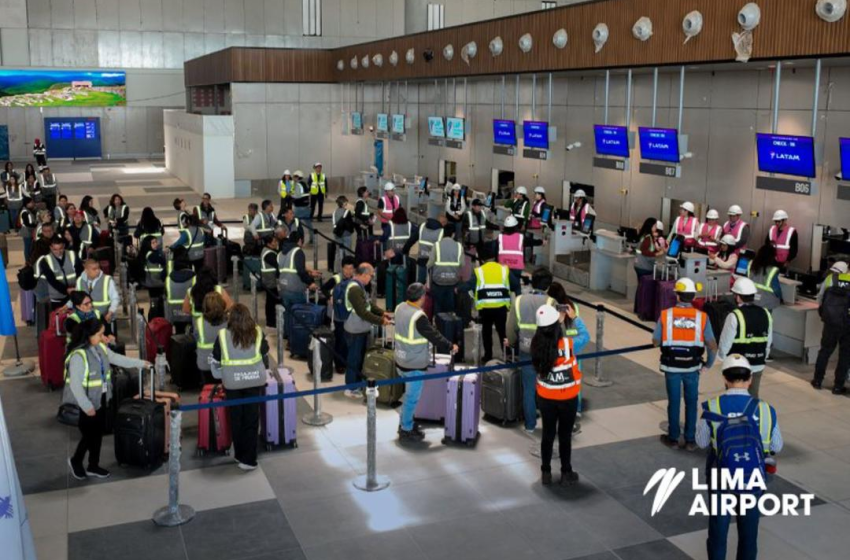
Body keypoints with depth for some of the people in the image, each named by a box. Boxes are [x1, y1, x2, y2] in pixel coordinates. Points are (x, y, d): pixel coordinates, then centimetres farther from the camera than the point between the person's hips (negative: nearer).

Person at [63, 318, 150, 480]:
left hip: (101, 399, 8)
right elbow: (75, 385, -25)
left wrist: (141, 363, 14)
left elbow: (117, 358, 14)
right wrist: (87, 406, -22)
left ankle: (93, 466, 32)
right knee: (89, 435, 6)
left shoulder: (100, 347, -1)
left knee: (98, 433, 16)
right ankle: (76, 461, 32)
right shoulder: (78, 356, -27)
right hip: (86, 404, -8)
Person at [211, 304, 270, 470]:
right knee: (252, 419, 7)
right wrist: (265, 371, 26)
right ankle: (249, 459, 8)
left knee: (236, 419, 15)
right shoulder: (257, 333, -2)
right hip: (254, 380, 0)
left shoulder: (223, 335, -5)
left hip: (232, 382, 0)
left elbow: (216, 361, 3)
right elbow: (265, 356, 9)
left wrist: (222, 375, 21)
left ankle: (240, 455, 26)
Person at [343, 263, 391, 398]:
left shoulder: (358, 286, 8)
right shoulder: (355, 289, -26)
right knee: (354, 359, 2)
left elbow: (367, 304, 16)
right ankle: (351, 388, 13)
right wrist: (380, 321, -22)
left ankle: (357, 384, 33)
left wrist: (382, 312, 4)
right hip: (356, 331, -10)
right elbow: (363, 312, -28)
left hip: (360, 330, 10)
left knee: (360, 358, 20)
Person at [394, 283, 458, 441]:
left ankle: (405, 423, 33)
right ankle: (406, 431, 14)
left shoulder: (400, 308, -1)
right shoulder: (419, 317, -26)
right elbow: (433, 335, -18)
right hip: (415, 364, -8)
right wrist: (450, 347, -5)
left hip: (401, 360, 8)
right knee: (412, 398, 4)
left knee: (409, 395, 22)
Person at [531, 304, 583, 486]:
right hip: (567, 398, -3)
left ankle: (546, 473, 26)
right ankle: (566, 474, 25)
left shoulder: (537, 343, -13)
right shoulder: (568, 345, -24)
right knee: (565, 435, 12)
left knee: (548, 434, 16)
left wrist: (560, 320, 8)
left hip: (545, 397, 3)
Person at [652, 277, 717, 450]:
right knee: (691, 403, 14)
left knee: (673, 402, 13)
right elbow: (712, 346, -9)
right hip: (692, 367, 0)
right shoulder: (702, 317, -9)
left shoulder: (666, 315, -10)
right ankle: (690, 440, 21)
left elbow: (655, 341, -4)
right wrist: (708, 365, 5)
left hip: (671, 366, 0)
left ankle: (673, 438, 24)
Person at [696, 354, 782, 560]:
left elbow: (702, 441, -4)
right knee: (748, 530, 20)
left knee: (718, 528, 18)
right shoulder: (765, 410, -17)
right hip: (752, 480, 1)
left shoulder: (711, 408, -20)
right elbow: (776, 446, -1)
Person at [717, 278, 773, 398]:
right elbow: (769, 342, 6)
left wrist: (722, 356, 6)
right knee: (753, 398, 16)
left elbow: (725, 342, -13)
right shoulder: (766, 314, 0)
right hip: (758, 366, 5)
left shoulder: (735, 316, -19)